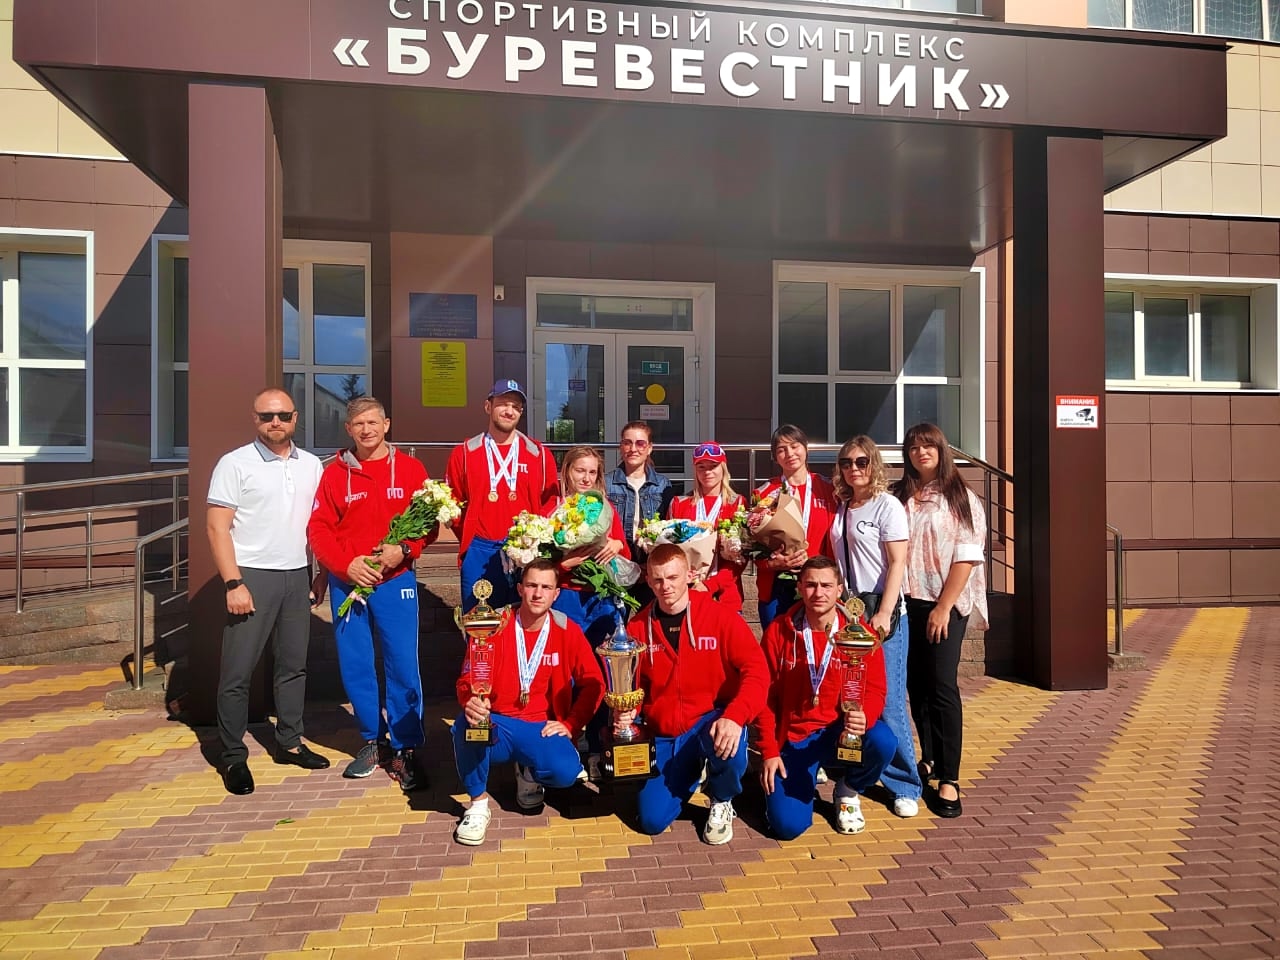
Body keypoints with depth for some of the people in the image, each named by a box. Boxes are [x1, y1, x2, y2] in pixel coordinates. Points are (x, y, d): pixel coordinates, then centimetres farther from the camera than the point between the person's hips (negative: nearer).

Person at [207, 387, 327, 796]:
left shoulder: (311, 465, 9)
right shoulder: (235, 464, -5)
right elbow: (217, 527, -8)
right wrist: (233, 583, -15)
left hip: (297, 576, 5)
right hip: (252, 576, -4)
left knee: (293, 665, 12)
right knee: (238, 671, 1)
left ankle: (289, 743, 25)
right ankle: (233, 757, 13)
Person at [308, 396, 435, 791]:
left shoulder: (410, 469, 2)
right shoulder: (334, 473, 4)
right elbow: (318, 528, 1)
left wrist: (404, 549, -16)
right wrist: (346, 564, -13)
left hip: (396, 581, -2)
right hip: (347, 583, 2)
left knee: (403, 665, -2)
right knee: (355, 666, 9)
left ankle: (405, 750, 10)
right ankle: (372, 741, 27)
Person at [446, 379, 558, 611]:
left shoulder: (539, 454, 7)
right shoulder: (464, 453, 6)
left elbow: (550, 502, 9)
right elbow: (452, 502, 10)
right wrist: (468, 537, 4)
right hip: (479, 552, 0)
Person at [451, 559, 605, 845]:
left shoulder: (568, 631, -2)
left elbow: (592, 683, 3)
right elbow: (468, 677, -8)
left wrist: (570, 725, -8)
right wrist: (470, 702, -31)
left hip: (544, 730, 1)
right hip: (497, 726, 0)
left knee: (565, 772, -29)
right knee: (466, 725, -33)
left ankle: (529, 773, 12)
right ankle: (478, 803, -7)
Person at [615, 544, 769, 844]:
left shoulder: (721, 616, -11)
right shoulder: (638, 626, -2)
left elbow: (756, 670, -18)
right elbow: (631, 683, 6)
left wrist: (734, 717, -33)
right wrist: (625, 712, -16)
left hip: (710, 721, -3)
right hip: (664, 734, 3)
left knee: (727, 740, -37)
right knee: (653, 820, -6)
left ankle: (722, 802, -1)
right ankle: (687, 776, 29)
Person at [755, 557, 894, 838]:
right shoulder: (778, 631, -6)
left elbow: (874, 691, -8)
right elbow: (765, 695, -2)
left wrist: (864, 717, -32)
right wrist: (769, 752, -6)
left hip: (842, 730, 1)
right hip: (793, 736, -1)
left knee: (882, 741, -32)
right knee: (788, 824, -17)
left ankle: (848, 792, 3)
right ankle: (806, 780, 20)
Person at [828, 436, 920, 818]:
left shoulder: (887, 506, -5)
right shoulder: (841, 507, 12)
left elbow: (898, 562, -11)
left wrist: (884, 613, -18)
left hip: (881, 611, -5)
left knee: (887, 700, -4)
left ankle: (905, 786, 9)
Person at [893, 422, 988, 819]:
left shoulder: (960, 497, -2)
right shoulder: (898, 496, 7)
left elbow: (966, 557, -7)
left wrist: (943, 607, -13)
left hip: (945, 604, -3)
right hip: (906, 603, 3)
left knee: (941, 686, -6)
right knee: (916, 685, 9)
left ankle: (949, 779, 1)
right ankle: (930, 759, 25)